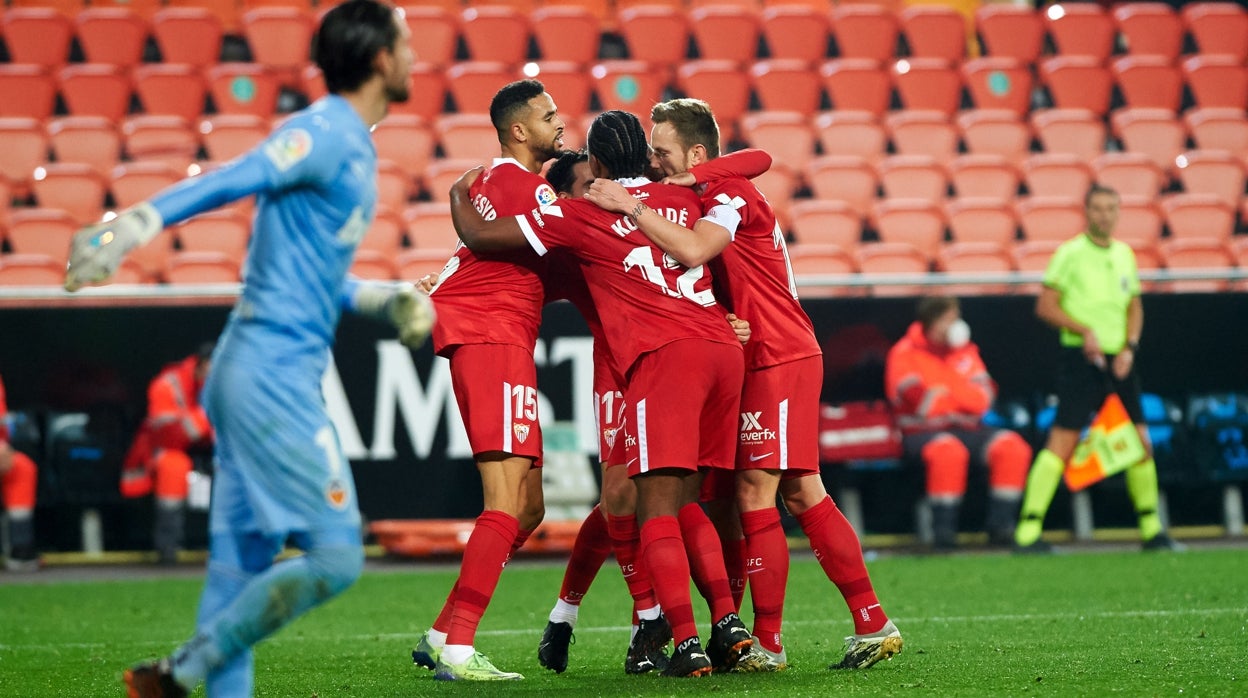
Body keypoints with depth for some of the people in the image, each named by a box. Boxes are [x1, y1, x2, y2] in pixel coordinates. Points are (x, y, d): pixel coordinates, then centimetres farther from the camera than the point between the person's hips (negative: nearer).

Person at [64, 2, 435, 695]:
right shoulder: (324, 133, -10)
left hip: (257, 375, 10)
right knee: (334, 556, -11)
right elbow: (226, 181, -25)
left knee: (243, 568, 8)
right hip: (275, 373, -10)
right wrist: (133, 224, -38)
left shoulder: (351, 146, 19)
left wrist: (383, 300, 19)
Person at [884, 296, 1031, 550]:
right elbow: (918, 402, -13)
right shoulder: (905, 353, -1)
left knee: (1013, 447, -18)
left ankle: (1000, 525, -10)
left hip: (967, 430, 5)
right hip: (921, 433, -5)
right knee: (948, 451, -38)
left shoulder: (965, 352, 13)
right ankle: (943, 529, -25)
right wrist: (962, 395, -2)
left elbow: (982, 400, 0)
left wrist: (941, 393, -14)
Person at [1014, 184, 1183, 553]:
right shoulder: (1071, 253, -5)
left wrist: (1129, 347, 3)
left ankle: (1152, 529, 19)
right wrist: (1084, 331, -20)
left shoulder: (1125, 254, 14)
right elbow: (1045, 306, -7)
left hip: (1118, 360, 6)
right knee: (1062, 443, -13)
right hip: (1081, 358, -6)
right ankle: (1027, 531, -12)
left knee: (1141, 442, 7)